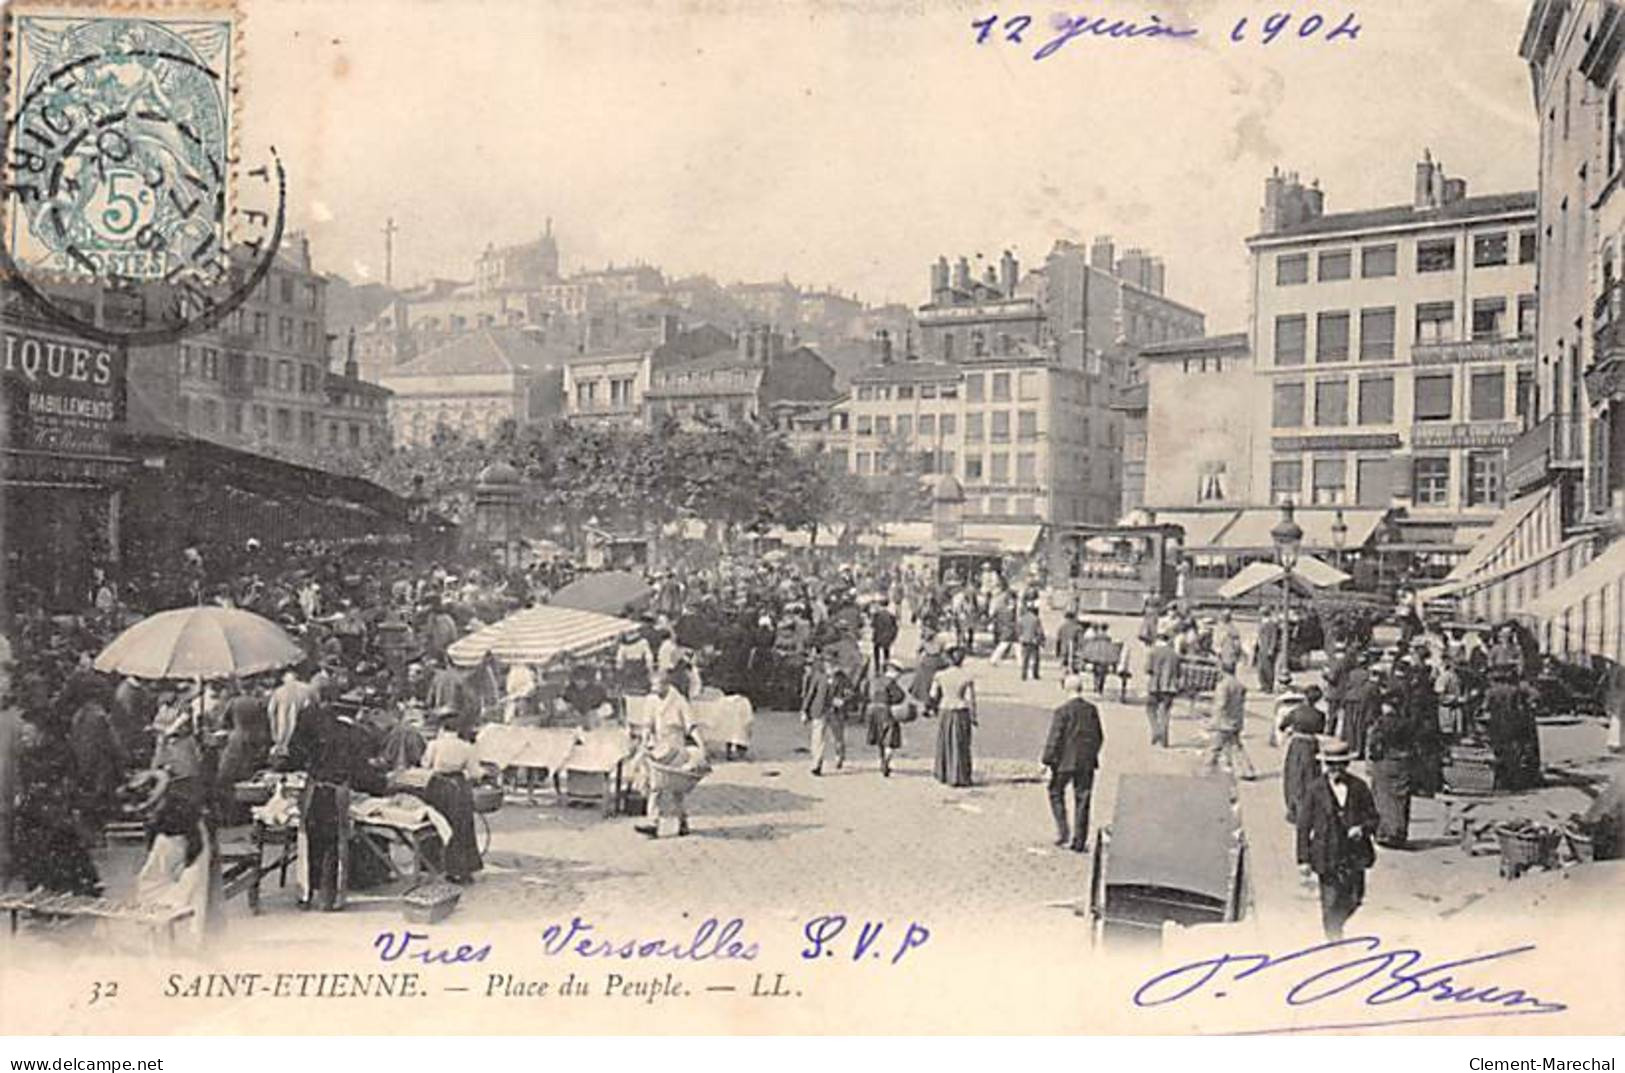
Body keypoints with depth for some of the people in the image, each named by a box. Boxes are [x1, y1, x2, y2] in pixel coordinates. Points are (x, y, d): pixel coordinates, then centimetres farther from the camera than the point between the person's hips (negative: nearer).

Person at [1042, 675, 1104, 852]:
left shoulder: (1062, 712, -14)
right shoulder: (1092, 710, 2)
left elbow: (1054, 740, -13)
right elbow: (1100, 737, 10)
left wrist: (1048, 762, -5)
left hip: (1065, 762, -4)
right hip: (1087, 763, 4)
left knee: (1056, 793, 16)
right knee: (1082, 800, 9)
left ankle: (1063, 832, 6)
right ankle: (1079, 842, 11)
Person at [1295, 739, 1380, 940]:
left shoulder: (1359, 787, 2)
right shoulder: (1315, 790, -4)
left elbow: (1373, 817, 9)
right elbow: (1304, 825, -1)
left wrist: (1363, 828, -14)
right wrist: (1304, 858, -5)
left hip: (1354, 854, 3)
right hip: (1327, 856, -2)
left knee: (1353, 899, 8)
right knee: (1330, 903, -1)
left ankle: (1335, 926, 37)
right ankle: (1334, 939, 13)